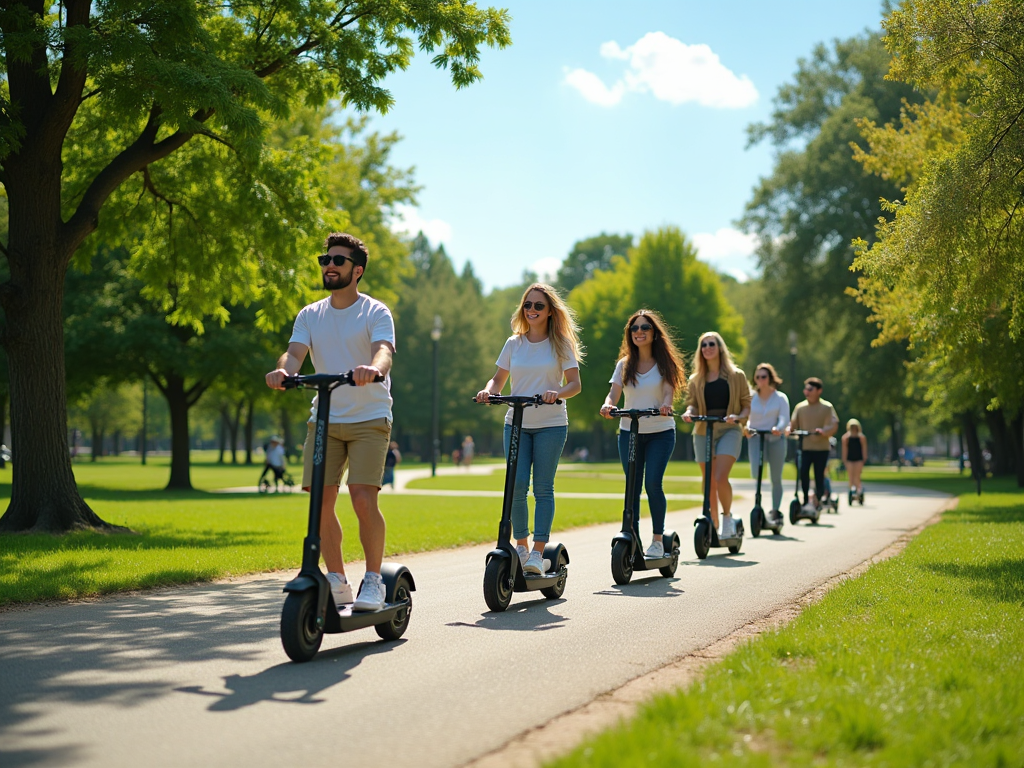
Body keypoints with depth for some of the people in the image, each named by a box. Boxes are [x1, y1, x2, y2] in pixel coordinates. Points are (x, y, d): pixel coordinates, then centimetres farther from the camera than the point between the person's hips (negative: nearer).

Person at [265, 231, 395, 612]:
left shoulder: (375, 312, -2)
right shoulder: (309, 315, 10)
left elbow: (384, 350, -20)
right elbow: (295, 352, -5)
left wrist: (374, 368, -44)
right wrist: (282, 370, -30)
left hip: (369, 419, -4)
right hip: (324, 419, 4)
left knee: (363, 498, -15)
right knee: (321, 500, -2)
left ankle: (373, 580, 2)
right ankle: (336, 581, 13)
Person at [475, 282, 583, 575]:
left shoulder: (561, 344, 2)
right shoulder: (514, 343, 9)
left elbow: (575, 384, -2)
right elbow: (499, 378, 12)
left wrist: (557, 393, -23)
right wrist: (489, 390, -10)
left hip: (550, 424, -2)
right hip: (516, 424, 2)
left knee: (543, 488, -4)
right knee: (517, 485, -8)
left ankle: (538, 552, 0)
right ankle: (521, 544, 9)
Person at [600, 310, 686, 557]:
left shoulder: (664, 363, 3)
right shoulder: (624, 365, 9)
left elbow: (668, 391, -9)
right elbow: (614, 392, -1)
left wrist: (666, 405, -32)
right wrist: (608, 405, -23)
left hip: (660, 432, -3)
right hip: (629, 432, 3)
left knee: (653, 483, -14)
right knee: (632, 487, 0)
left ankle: (658, 539, -2)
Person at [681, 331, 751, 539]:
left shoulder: (736, 375, 6)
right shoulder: (696, 379, 13)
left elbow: (747, 405, 6)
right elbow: (692, 404, 6)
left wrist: (738, 417, -15)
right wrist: (689, 412, -17)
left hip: (728, 430, -3)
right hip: (703, 432, 3)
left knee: (720, 478, -21)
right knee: (709, 483, 6)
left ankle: (727, 516, 0)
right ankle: (713, 527, 19)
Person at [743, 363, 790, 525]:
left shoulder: (780, 398, 3)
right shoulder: (751, 398, 9)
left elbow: (784, 418, -9)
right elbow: (747, 417, 3)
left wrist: (779, 428, -31)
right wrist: (746, 427, -20)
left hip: (775, 439, 0)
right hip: (756, 438, 0)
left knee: (776, 479, 5)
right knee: (755, 473, -21)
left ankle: (776, 511, 16)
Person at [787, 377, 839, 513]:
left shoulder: (826, 407, 3)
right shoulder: (800, 407, 11)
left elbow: (833, 425, -7)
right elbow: (793, 423, 7)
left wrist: (823, 431, -27)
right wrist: (789, 429, -17)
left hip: (821, 447, -1)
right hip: (805, 447, 1)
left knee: (819, 475, -1)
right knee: (803, 471, -19)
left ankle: (817, 501, 16)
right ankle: (806, 500, -10)